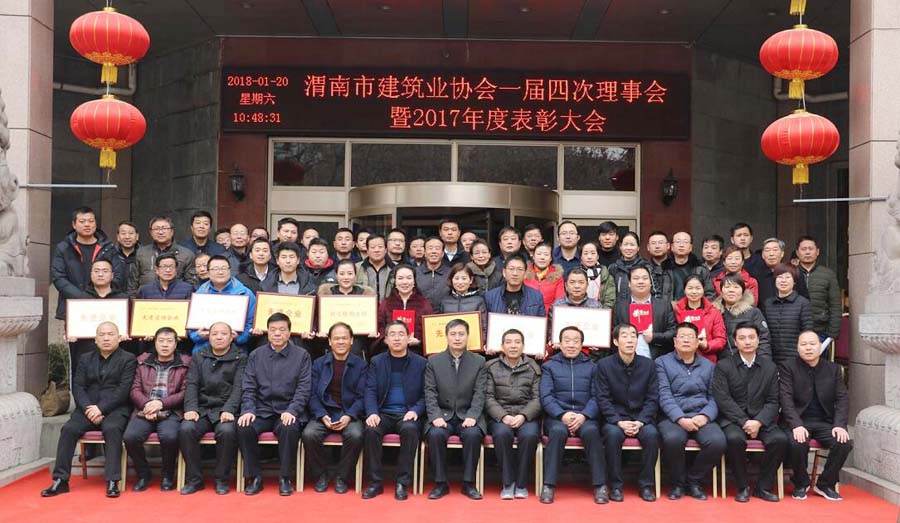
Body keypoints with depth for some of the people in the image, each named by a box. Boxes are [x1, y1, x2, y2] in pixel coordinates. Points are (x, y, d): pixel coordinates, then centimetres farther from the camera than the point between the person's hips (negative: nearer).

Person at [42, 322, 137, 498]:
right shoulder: (85, 359, 17)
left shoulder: (128, 359, 3)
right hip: (88, 408, 4)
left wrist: (101, 408, -18)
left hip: (115, 409, -4)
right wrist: (89, 408, -11)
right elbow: (78, 387, 7)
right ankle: (61, 480, -16)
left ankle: (112, 481, -32)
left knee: (111, 429, -33)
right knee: (68, 429, -22)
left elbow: (124, 390, -8)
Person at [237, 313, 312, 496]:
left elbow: (303, 389, -3)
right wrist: (248, 410, -12)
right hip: (262, 410, 2)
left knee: (290, 428, -34)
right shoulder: (256, 355, 11)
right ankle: (254, 477, -10)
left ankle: (285, 478, -14)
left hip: (288, 411, -2)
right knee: (244, 427, -27)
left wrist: (291, 411, -18)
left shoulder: (302, 355, 4)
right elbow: (248, 388, 6)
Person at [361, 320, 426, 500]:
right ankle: (376, 482, -17)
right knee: (371, 429, -30)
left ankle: (403, 483, -22)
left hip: (408, 415, -1)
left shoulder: (420, 363, 6)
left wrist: (415, 411, -14)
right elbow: (370, 391, 2)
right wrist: (372, 413, -16)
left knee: (410, 429, -34)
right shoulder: (376, 362, 10)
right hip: (383, 414, 1)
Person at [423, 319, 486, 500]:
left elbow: (479, 394, -1)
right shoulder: (433, 361, 6)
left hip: (468, 415, 0)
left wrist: (472, 416, -17)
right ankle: (441, 483, -14)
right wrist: (436, 416, -16)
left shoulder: (479, 361, 6)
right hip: (443, 415, 0)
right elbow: (430, 392, 0)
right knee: (435, 434, -31)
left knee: (473, 434, -32)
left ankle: (468, 483, -15)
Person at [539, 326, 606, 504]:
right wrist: (563, 415, -15)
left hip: (585, 417, 1)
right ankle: (548, 485, -27)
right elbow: (546, 397, 2)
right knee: (558, 431, -34)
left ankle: (600, 485, -23)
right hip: (557, 416, 0)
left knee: (591, 431, -32)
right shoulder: (549, 366, 13)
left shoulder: (591, 367, 15)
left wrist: (583, 415, -15)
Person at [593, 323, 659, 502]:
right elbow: (602, 399, -5)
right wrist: (619, 422, -18)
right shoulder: (604, 365, -1)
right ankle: (615, 486, -17)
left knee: (652, 434, -29)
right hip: (615, 417, -1)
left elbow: (652, 398, 2)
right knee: (613, 434, -33)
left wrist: (641, 421, -13)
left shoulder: (648, 364, 4)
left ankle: (647, 485, -11)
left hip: (641, 418, 2)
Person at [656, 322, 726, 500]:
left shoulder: (709, 366, 19)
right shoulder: (662, 363, 8)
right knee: (673, 439, -35)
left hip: (701, 416, 3)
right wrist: (680, 419, -18)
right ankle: (677, 482, -7)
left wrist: (705, 416, -11)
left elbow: (713, 397, 9)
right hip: (673, 417, -3)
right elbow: (664, 396, -4)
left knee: (718, 441, -27)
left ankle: (694, 480, -1)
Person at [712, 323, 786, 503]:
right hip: (732, 419, -3)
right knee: (735, 439, -34)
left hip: (761, 420, 3)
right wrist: (744, 422, -16)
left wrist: (758, 422, -13)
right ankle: (743, 487, -12)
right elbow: (723, 399, -7)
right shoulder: (723, 366, 2)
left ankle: (763, 486, -6)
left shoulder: (770, 367, 10)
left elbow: (772, 401, 4)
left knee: (780, 439, -26)